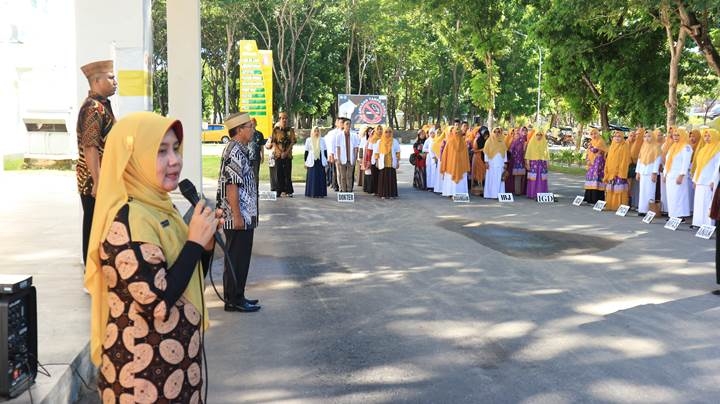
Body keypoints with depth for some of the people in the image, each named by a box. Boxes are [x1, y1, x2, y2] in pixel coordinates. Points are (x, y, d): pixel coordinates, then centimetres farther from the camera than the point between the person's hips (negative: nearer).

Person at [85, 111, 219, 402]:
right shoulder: (127, 221, -22)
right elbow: (157, 303, -27)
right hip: (145, 370, -8)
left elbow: (190, 281, 12)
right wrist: (195, 242, -20)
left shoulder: (160, 207, 5)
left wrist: (206, 243, -6)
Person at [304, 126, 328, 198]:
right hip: (312, 162, -1)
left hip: (321, 161, 1)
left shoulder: (322, 140, 8)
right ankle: (312, 193, 2)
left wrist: (326, 160, 6)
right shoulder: (308, 140, 5)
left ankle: (321, 193, 5)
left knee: (321, 178, 0)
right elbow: (306, 151, 6)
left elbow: (325, 151, 10)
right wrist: (305, 162, 2)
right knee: (312, 178, -3)